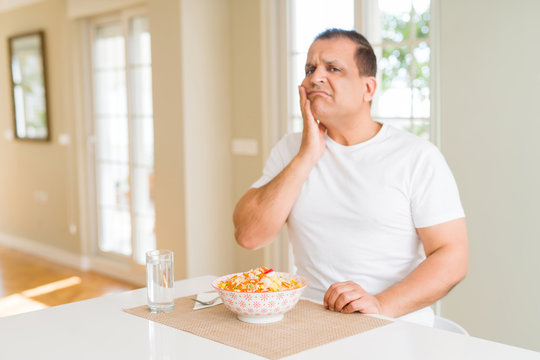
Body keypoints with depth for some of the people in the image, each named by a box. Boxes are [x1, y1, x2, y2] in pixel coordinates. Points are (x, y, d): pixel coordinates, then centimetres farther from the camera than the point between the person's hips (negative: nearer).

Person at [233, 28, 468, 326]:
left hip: (395, 329, -1)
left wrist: (382, 305, -20)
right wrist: (305, 158, -7)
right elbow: (248, 236, -1)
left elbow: (453, 257, -5)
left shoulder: (418, 157, -1)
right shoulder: (290, 150, 10)